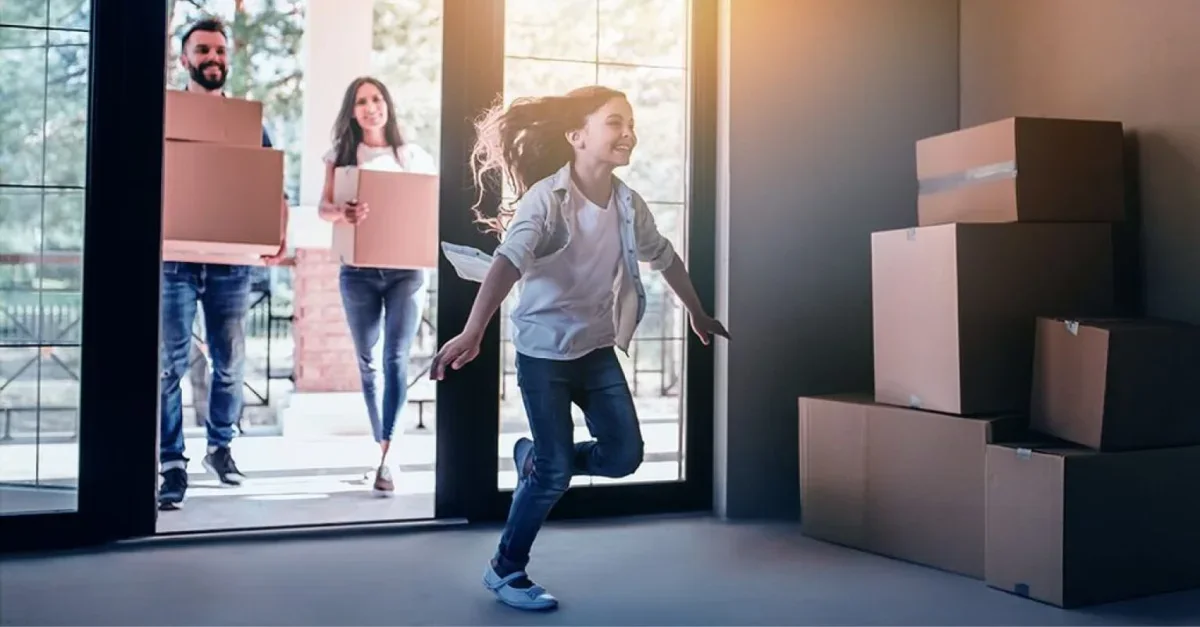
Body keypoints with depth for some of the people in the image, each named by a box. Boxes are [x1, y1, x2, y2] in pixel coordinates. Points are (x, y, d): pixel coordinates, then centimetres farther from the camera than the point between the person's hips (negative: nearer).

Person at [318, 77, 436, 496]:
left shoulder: (413, 156, 8)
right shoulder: (342, 155, 8)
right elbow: (324, 206, -4)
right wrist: (341, 213, -28)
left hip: (405, 269, -1)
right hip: (358, 271, 1)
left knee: (396, 359, -10)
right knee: (368, 362, 7)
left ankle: (385, 458, -13)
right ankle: (380, 443, 22)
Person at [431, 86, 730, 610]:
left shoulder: (628, 204, 0)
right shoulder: (546, 198, -19)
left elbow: (665, 258, 17)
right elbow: (507, 262, -34)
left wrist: (698, 314, 27)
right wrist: (472, 333, -47)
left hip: (598, 349, 6)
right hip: (544, 351, -6)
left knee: (623, 455, 2)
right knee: (557, 473, -4)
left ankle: (536, 458, 30)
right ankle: (505, 570, 18)